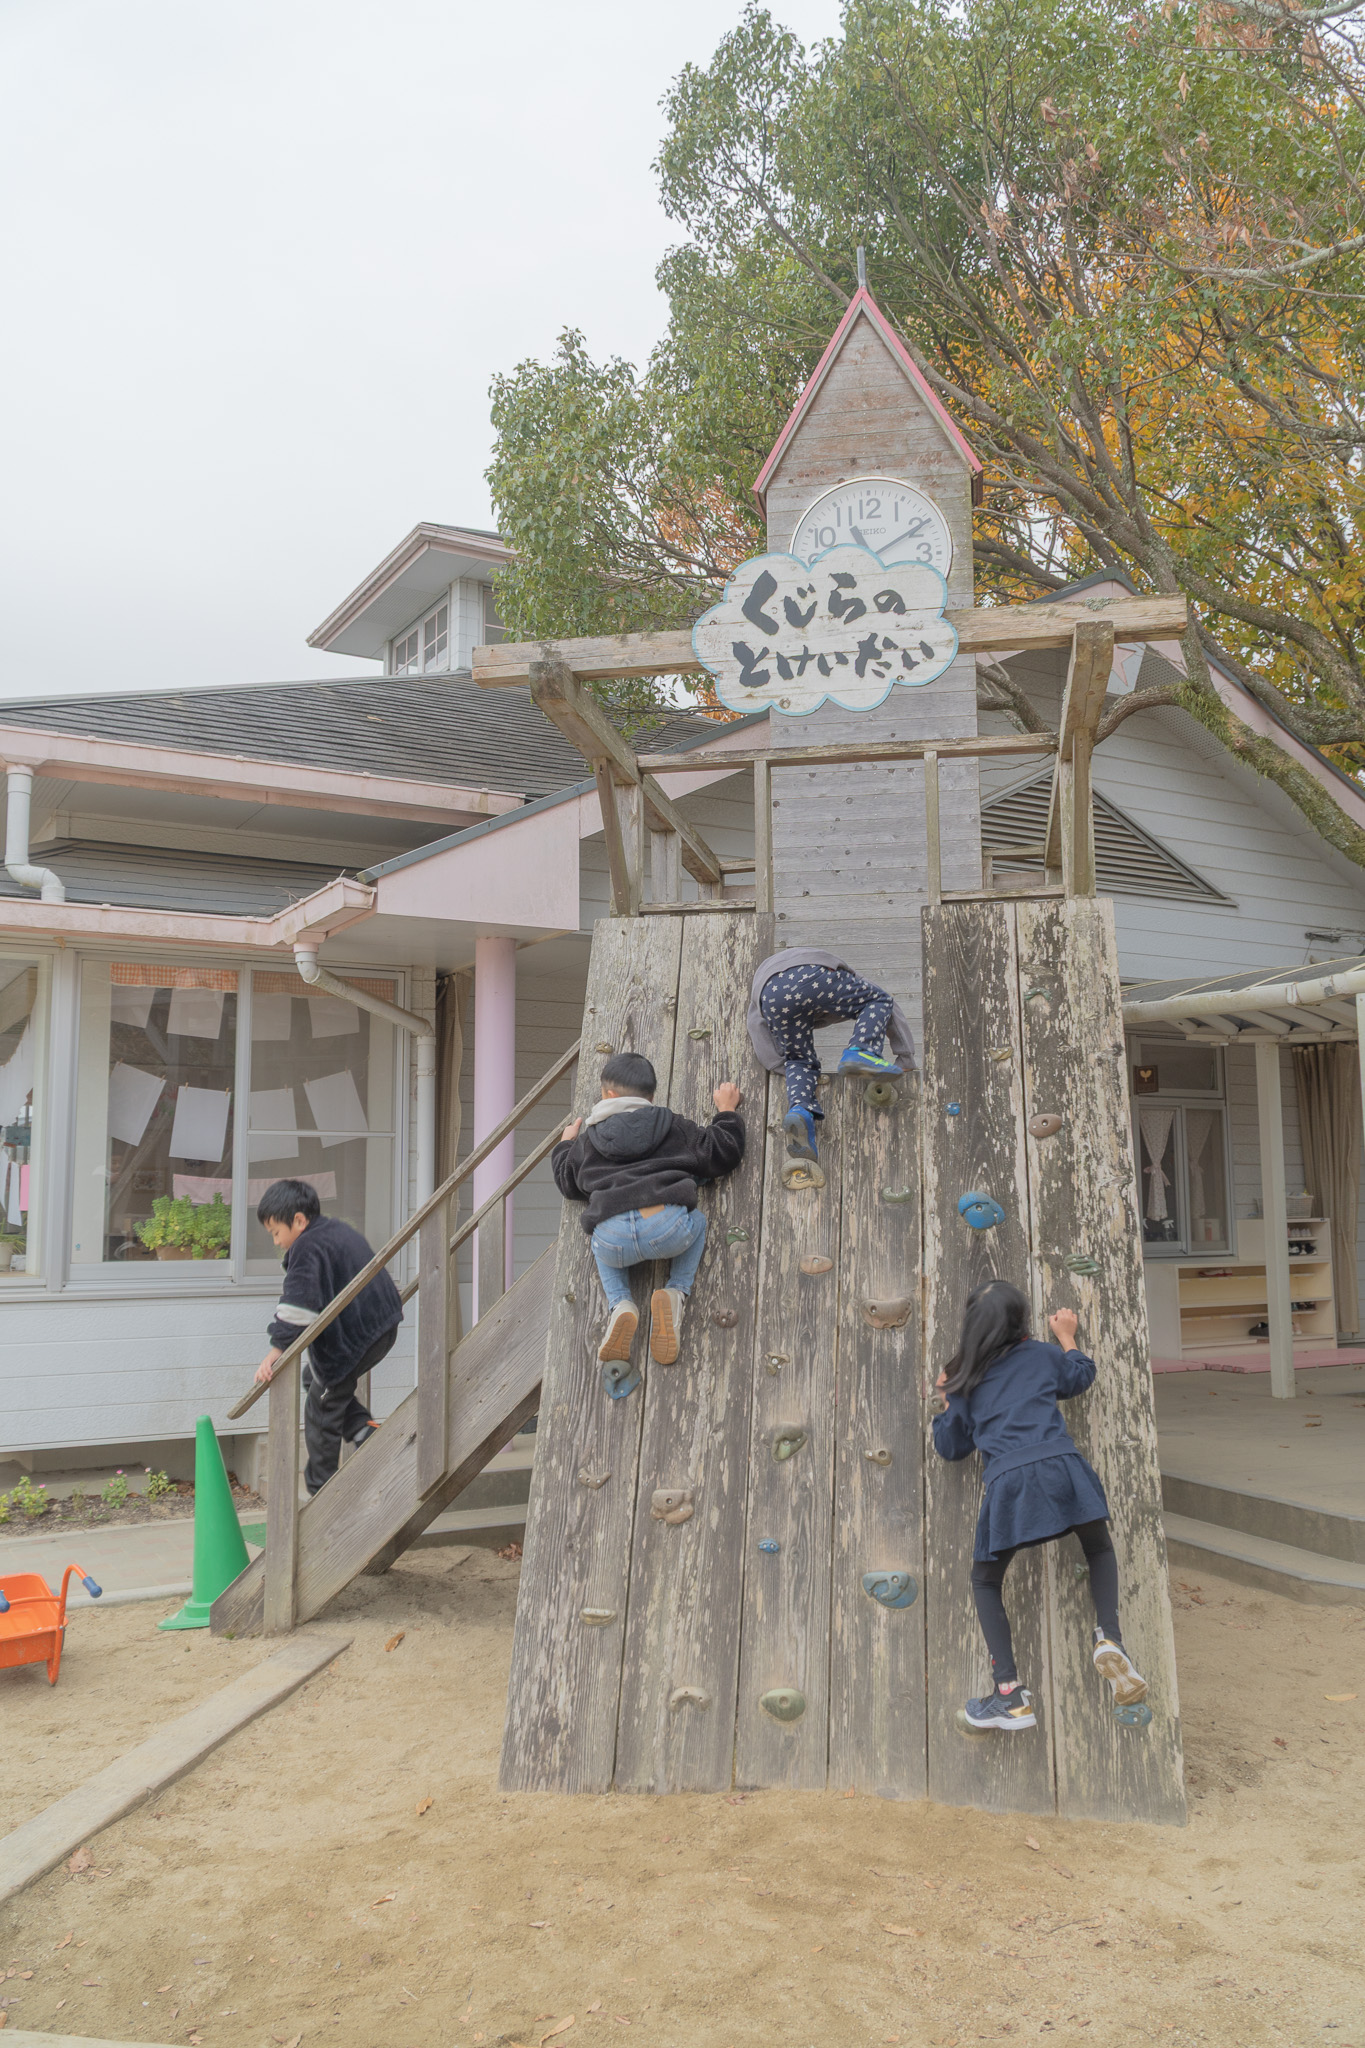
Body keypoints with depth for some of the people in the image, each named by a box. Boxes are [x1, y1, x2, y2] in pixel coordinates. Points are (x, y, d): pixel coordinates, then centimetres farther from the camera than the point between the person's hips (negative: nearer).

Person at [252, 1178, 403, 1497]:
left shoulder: (308, 1247, -17)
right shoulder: (338, 1229, 13)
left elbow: (297, 1304, -30)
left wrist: (276, 1351, -35)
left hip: (350, 1339, -10)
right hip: (383, 1327, 10)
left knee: (321, 1410, 5)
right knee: (314, 1378, 24)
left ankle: (321, 1491, 14)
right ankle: (365, 1432, 12)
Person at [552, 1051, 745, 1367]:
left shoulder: (586, 1142, 25)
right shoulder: (673, 1128, 23)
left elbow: (568, 1184, 39)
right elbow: (724, 1153, 27)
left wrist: (566, 1144, 58)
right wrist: (727, 1111, 45)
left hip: (614, 1241, 1)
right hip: (668, 1229, -1)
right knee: (697, 1222, 34)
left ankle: (619, 1304, 7)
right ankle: (676, 1294, 9)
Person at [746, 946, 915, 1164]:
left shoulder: (762, 974, 47)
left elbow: (757, 1026, 27)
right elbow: (889, 1007, 37)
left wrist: (779, 1066, 24)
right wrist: (906, 1056, 36)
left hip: (772, 998, 1)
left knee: (800, 1061, 20)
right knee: (878, 1001, 24)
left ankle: (799, 1109, -12)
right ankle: (861, 1052, -4)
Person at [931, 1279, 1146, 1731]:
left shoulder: (965, 1382, 14)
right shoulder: (1041, 1354, 16)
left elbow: (950, 1446, 21)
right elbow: (1081, 1376, 36)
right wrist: (1067, 1337, 50)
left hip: (1007, 1483, -1)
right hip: (1060, 1468, 1)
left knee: (985, 1582, 16)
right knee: (1100, 1549, 28)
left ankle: (1011, 1696, 4)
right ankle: (1109, 1637, 2)